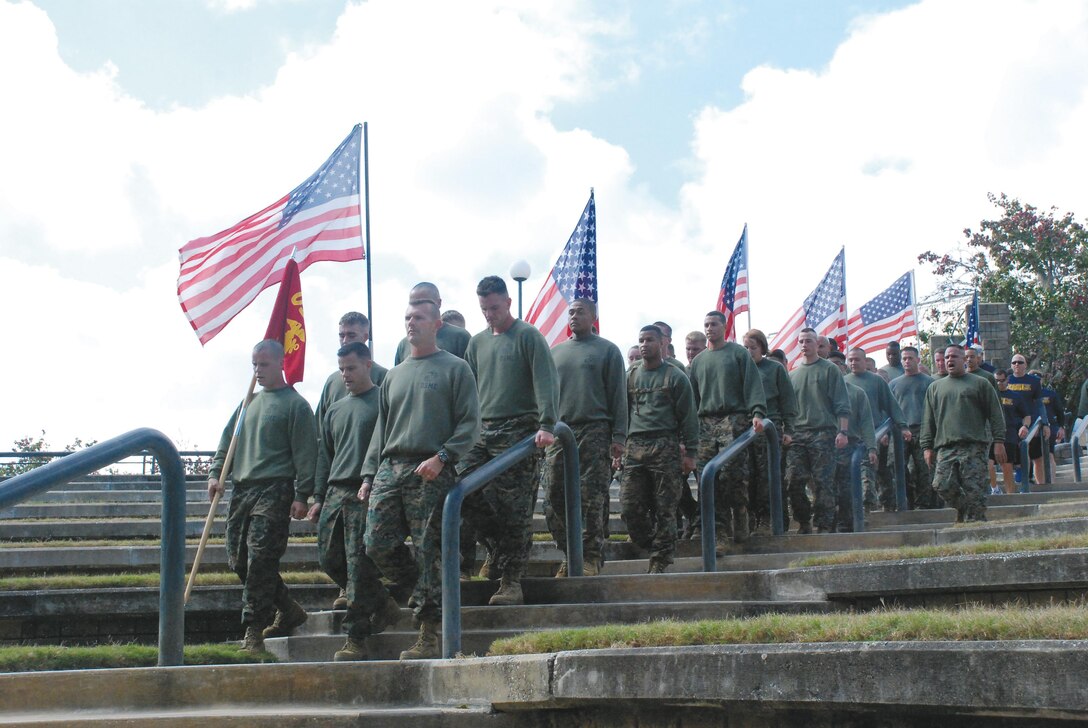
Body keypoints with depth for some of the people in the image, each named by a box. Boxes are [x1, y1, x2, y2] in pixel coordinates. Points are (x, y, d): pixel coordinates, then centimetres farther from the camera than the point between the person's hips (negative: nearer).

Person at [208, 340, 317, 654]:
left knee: (260, 559, -14)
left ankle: (254, 631, -10)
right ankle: (288, 610, 20)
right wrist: (216, 473, 8)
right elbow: (228, 439, 23)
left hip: (275, 490, -8)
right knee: (238, 559, 6)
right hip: (243, 488, 8)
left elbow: (305, 452, -6)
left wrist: (302, 495, -12)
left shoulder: (295, 404, -1)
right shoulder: (249, 402, 20)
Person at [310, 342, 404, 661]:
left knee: (359, 568, -10)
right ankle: (382, 605, 20)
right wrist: (319, 498, 17)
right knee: (330, 560, 4)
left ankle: (356, 639, -9)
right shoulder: (335, 410, 21)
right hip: (336, 494, 7)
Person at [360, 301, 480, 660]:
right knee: (377, 545, -5)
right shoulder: (394, 375, 22)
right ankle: (414, 591, 20)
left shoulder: (455, 369, 4)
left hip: (431, 473, -6)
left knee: (429, 554, -6)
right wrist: (368, 474, 14)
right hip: (389, 469, 6)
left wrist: (442, 458, -15)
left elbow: (469, 423, -3)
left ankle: (429, 636, -2)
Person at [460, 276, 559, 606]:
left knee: (514, 508, -6)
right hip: (482, 431, 6)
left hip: (517, 431, -6)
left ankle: (511, 580, -3)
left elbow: (546, 382, -9)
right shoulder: (477, 343, 19)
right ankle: (497, 548, 16)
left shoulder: (528, 336, 1)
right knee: (465, 493, -6)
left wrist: (546, 425, -19)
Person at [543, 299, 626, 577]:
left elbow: (618, 396, 3)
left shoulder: (607, 350, 7)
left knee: (592, 497, -7)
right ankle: (569, 554, 6)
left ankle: (591, 556, -2)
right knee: (554, 497, -2)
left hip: (594, 431, -4)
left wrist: (618, 436, -6)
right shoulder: (556, 352, 19)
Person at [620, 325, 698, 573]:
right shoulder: (630, 377, 17)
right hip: (634, 447, 3)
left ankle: (660, 560, 2)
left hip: (665, 447, -3)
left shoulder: (675, 377, 6)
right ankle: (651, 546, 11)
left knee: (665, 508, -4)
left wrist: (689, 453, -3)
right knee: (629, 506, -5)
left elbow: (688, 417, 3)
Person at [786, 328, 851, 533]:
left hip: (823, 433, -4)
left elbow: (842, 404, 1)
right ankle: (804, 522, 6)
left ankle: (825, 526, -1)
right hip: (797, 434, 4)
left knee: (823, 483, -6)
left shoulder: (829, 370, 7)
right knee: (793, 480, -7)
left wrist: (843, 431, -8)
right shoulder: (792, 374, 19)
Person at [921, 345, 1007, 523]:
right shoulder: (935, 388, 21)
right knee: (943, 485, -11)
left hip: (974, 447, -3)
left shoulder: (980, 384, 12)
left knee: (974, 490, -8)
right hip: (945, 447, 3)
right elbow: (928, 421, 18)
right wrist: (927, 447, 9)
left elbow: (995, 414, 8)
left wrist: (998, 441, -2)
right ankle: (963, 509, 12)